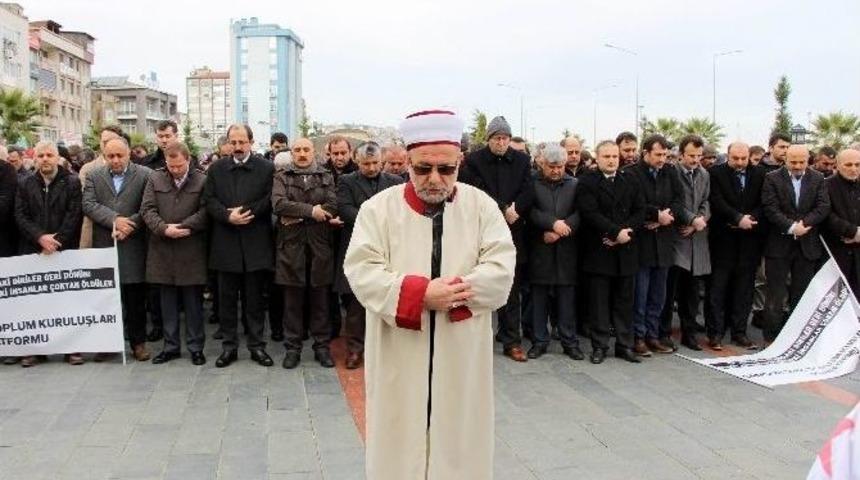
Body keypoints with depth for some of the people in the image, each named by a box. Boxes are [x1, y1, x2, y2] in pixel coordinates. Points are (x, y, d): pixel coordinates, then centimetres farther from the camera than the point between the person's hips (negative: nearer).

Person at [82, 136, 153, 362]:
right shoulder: (94, 176, 10)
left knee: (135, 299, 5)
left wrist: (129, 226, -15)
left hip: (134, 247, -2)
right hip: (103, 246, 2)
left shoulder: (145, 175, 1)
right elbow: (88, 205, -3)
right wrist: (114, 219, -15)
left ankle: (138, 342, 16)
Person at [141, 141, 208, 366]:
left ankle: (196, 347, 16)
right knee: (167, 303, 11)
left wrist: (182, 227, -16)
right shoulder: (155, 179, 6)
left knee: (193, 303, 6)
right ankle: (171, 346, 22)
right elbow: (147, 209, 1)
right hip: (162, 250, 3)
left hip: (191, 251, -3)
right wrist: (164, 229, -15)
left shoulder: (202, 180, -2)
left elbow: (205, 211, -8)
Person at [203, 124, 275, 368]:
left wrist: (245, 211, -14)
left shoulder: (267, 168, 1)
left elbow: (270, 200, -5)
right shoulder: (216, 169, 9)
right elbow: (209, 200, 2)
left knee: (255, 299, 7)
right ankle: (229, 346, 18)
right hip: (225, 244, 2)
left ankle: (257, 345, 17)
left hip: (255, 244, -2)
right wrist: (228, 216, -14)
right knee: (227, 299, 8)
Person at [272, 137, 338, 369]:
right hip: (291, 244, -1)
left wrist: (298, 216, -11)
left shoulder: (326, 177, 9)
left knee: (320, 297, 6)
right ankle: (292, 347, 16)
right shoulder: (282, 177, 7)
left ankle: (322, 346, 17)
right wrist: (311, 210, -15)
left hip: (319, 244, 1)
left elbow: (332, 207, -5)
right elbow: (279, 204, -11)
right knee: (293, 298, 5)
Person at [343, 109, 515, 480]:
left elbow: (501, 269, -7)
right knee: (400, 441, 10)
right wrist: (420, 293, -22)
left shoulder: (482, 206, 1)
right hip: (399, 359, -1)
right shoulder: (379, 207, -2)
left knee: (459, 442, 13)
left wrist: (455, 290, -22)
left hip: (461, 358, 1)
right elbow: (361, 271, -10)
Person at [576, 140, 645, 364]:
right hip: (598, 251, -3)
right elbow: (590, 214, -13)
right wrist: (616, 232, -18)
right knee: (599, 301, 3)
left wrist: (624, 231, -10)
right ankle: (599, 346, 11)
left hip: (626, 251, 4)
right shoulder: (587, 182, -1)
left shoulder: (630, 180, 12)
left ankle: (625, 345, 17)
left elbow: (640, 211, 5)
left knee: (624, 301, 9)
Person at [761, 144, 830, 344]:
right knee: (775, 293, 1)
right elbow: (770, 208, -10)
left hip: (807, 245, 3)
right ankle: (771, 335, 9)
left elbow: (823, 207, -2)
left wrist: (804, 223, -16)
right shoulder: (772, 178, -2)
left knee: (801, 293, 9)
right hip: (779, 244, -3)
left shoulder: (818, 179, 7)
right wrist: (791, 227, -19)